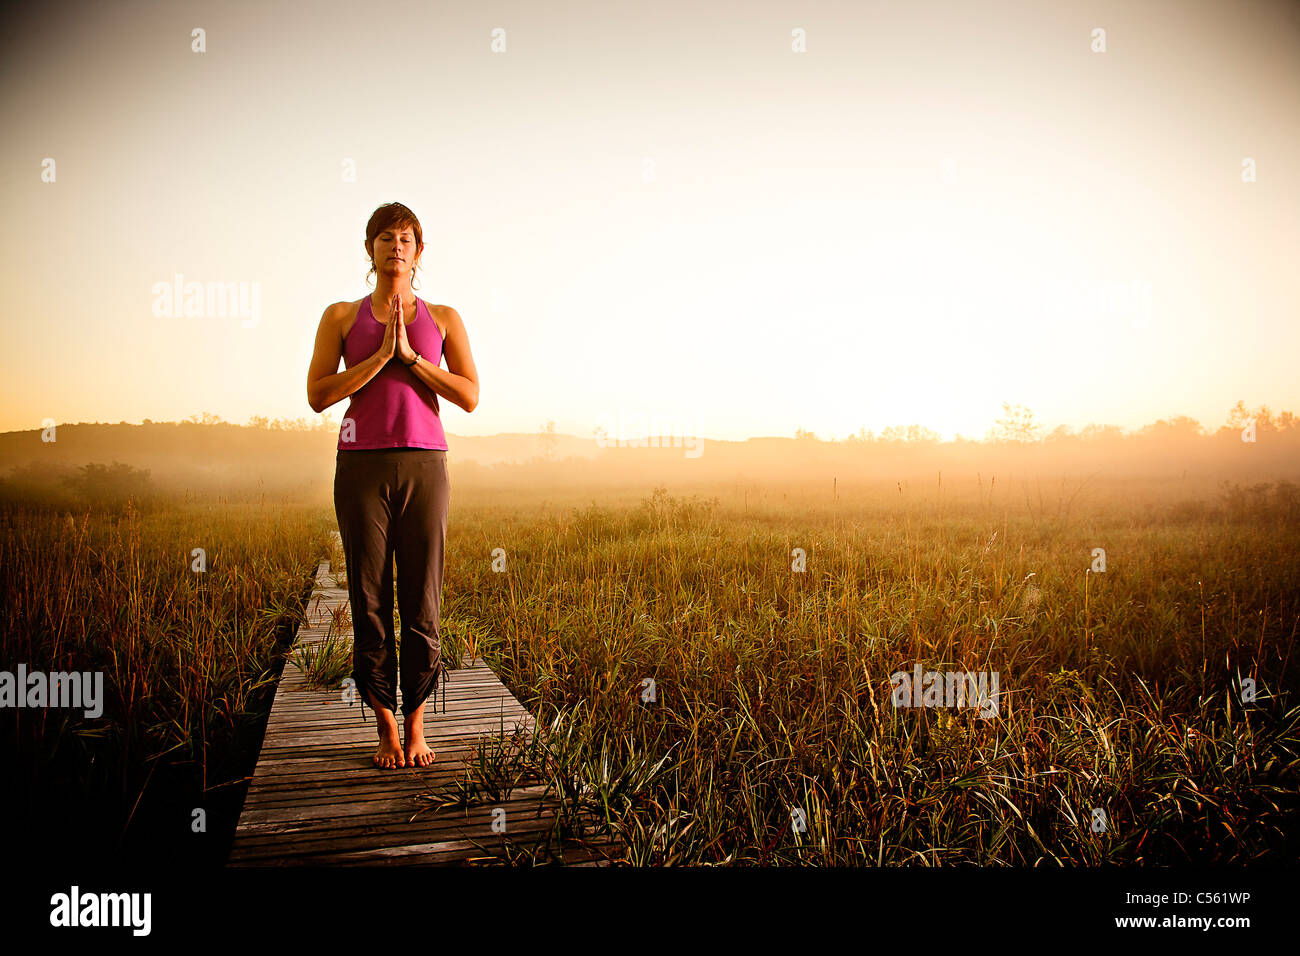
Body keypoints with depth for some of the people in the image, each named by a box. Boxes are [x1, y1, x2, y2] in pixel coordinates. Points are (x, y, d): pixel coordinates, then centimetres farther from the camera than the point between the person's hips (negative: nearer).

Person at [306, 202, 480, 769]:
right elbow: (317, 395, -2)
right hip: (361, 467, 0)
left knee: (422, 601, 1)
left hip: (424, 467, 0)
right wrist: (381, 355, -10)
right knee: (370, 600, 1)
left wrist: (410, 357, -8)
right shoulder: (341, 317, 9)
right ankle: (386, 728, 14)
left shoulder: (443, 318, 11)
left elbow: (470, 397, 0)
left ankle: (416, 727, 14)